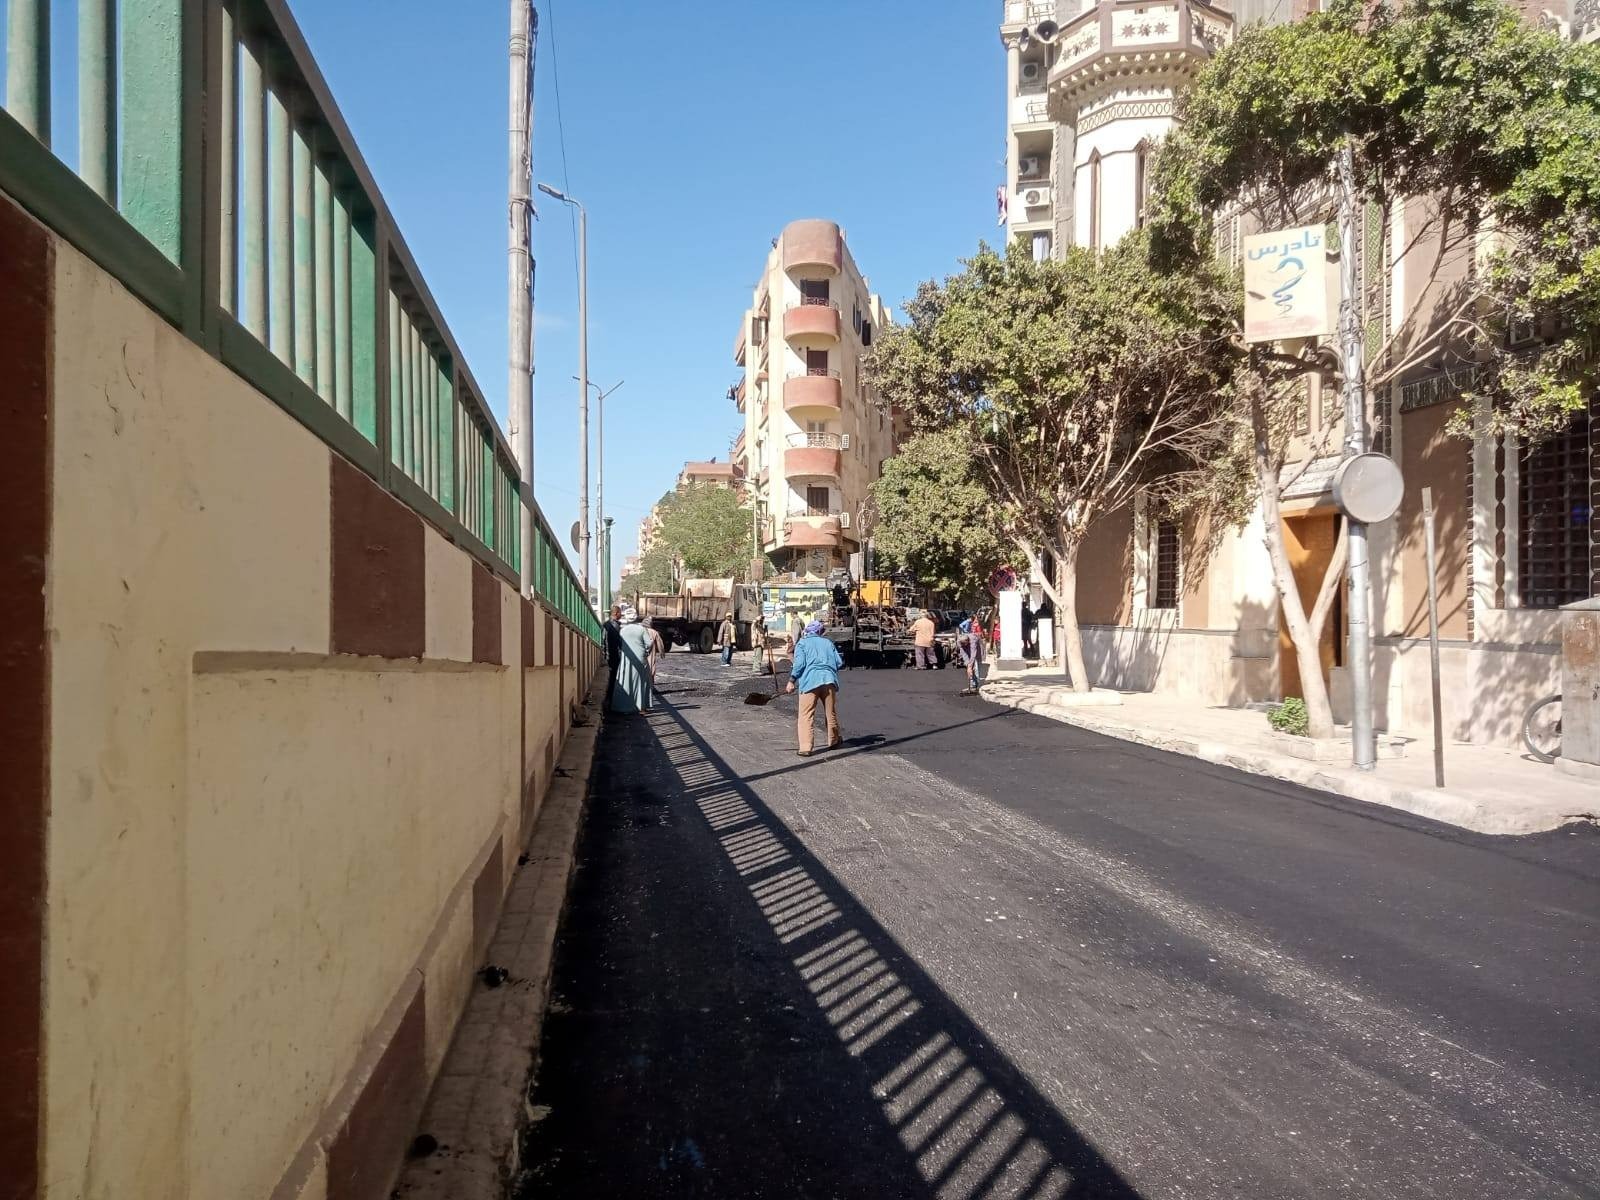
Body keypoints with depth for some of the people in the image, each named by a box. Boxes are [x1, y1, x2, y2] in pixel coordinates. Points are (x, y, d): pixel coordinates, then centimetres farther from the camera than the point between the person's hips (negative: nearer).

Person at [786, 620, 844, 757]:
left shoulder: (802, 643, 9)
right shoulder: (828, 643, 19)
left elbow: (799, 663, -5)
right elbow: (839, 663, 12)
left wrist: (792, 681, 1)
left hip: (810, 682, -4)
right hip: (829, 680, 4)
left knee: (806, 716, -3)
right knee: (831, 713, 18)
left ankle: (805, 748, -10)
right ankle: (834, 740, 34)